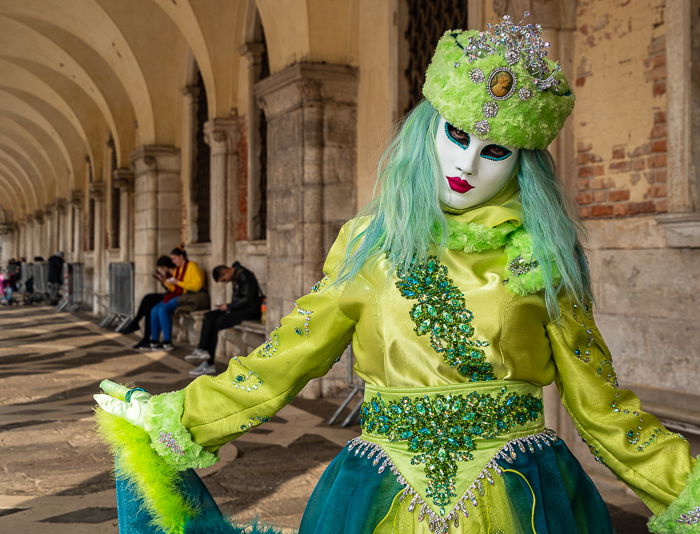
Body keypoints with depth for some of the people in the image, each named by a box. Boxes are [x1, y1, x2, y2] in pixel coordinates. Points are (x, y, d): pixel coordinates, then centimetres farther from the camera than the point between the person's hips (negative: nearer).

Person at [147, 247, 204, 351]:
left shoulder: (192, 266, -6)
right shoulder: (177, 269, 19)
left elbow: (197, 285, -17)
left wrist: (177, 282, -17)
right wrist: (167, 283, 0)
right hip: (176, 296, 8)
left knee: (163, 310, -27)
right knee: (154, 310, -13)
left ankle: (167, 343, -21)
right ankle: (154, 341, -10)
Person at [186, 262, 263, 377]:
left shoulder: (244, 276, -17)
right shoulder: (235, 276, 12)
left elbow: (248, 299, -21)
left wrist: (229, 307, -14)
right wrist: (228, 306, 1)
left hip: (250, 310, -10)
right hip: (239, 308, 10)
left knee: (215, 324, -16)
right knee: (209, 316, -6)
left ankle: (208, 364, -10)